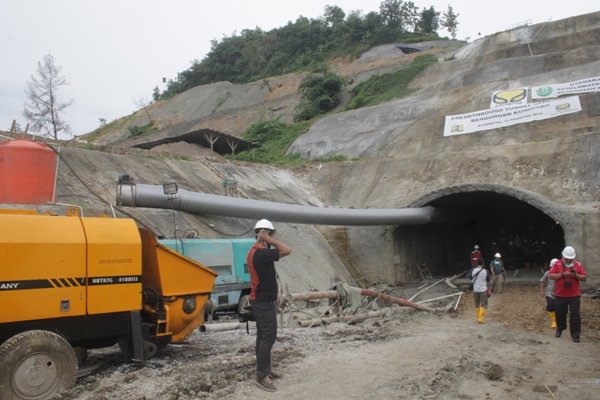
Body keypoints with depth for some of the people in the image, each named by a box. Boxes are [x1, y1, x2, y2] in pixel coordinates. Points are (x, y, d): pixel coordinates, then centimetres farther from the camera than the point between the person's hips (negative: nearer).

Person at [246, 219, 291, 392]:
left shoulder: (254, 252, 9)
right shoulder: (261, 253, -24)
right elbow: (287, 250, -25)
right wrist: (269, 240, -20)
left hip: (260, 300, 10)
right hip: (264, 302, -10)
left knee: (263, 336, 16)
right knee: (268, 337, -7)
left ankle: (265, 368, 25)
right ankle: (261, 376, -3)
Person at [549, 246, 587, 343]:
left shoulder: (578, 265, 5)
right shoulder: (557, 264, -1)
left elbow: (584, 277, 4)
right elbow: (550, 276, -8)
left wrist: (576, 275, -15)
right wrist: (562, 274, -18)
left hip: (574, 295, 0)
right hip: (560, 295, 0)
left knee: (575, 315, -4)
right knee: (560, 314, 13)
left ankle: (575, 335, 2)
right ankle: (559, 329, 37)